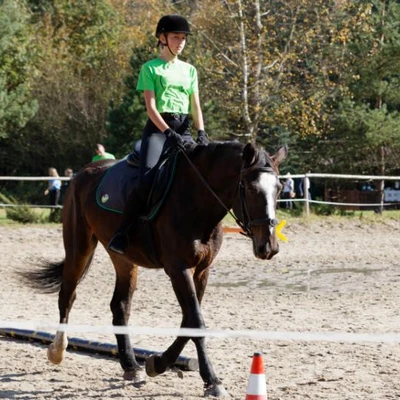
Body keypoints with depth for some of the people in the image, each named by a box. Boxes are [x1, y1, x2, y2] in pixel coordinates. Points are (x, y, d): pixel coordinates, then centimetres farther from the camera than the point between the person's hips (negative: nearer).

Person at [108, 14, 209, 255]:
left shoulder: (189, 70, 18)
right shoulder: (151, 68, 4)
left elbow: (196, 106, 12)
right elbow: (150, 106, -6)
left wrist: (201, 132, -7)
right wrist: (168, 132, -20)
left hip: (183, 129, 5)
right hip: (158, 128, -5)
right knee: (148, 178, -26)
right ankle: (123, 232, -19)